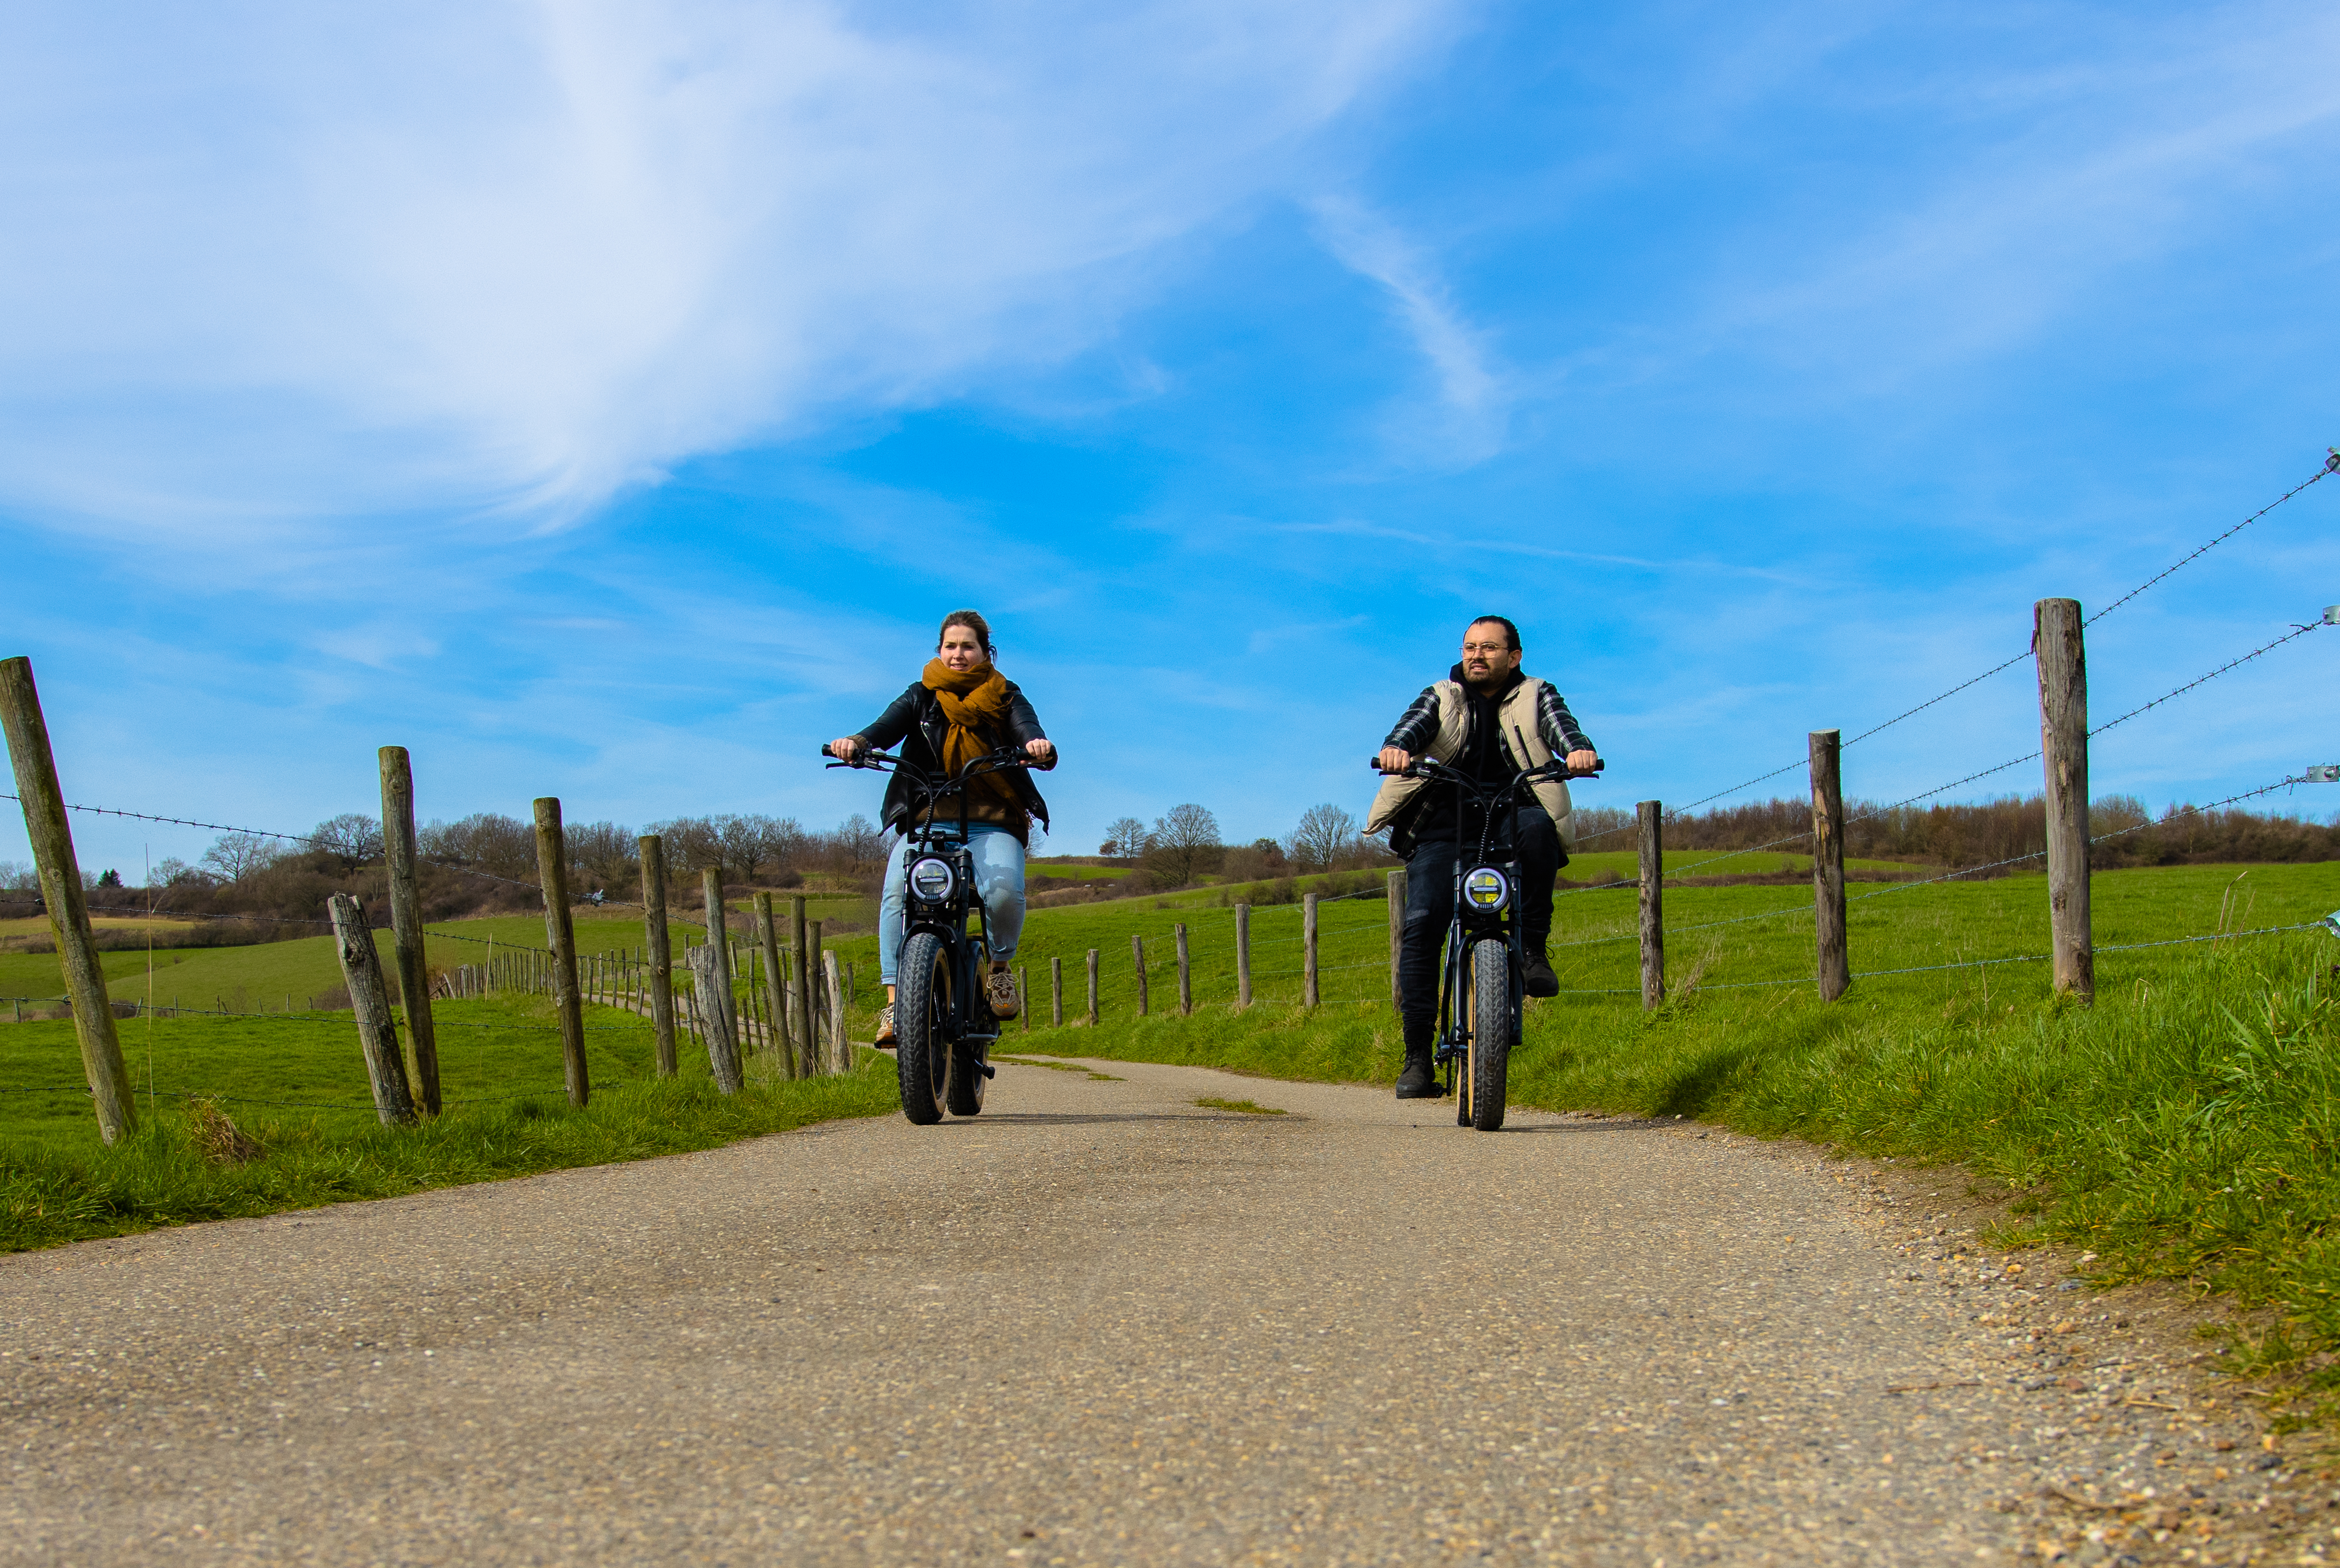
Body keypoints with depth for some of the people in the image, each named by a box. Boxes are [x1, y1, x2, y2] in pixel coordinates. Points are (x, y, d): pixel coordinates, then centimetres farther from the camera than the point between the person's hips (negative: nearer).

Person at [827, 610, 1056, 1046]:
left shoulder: (1005, 698, 11)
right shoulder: (922, 696, 11)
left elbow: (1028, 731, -8)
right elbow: (888, 727, -7)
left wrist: (1040, 747, -34)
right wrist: (857, 742, -31)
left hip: (993, 824, 0)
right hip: (926, 819, 0)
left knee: (1005, 890, -31)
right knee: (898, 891, -29)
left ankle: (999, 965, -1)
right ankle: (894, 1000, -25)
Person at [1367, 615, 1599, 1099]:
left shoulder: (1535, 697, 13)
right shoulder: (1441, 699, 15)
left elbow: (1558, 724, -7)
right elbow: (1415, 725, -6)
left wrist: (1578, 749, -32)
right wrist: (1396, 747, -31)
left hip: (1514, 818, -1)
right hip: (1445, 826, 1)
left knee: (1537, 824, -36)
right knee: (1421, 925, -18)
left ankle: (1532, 946, -22)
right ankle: (1418, 1055, -13)